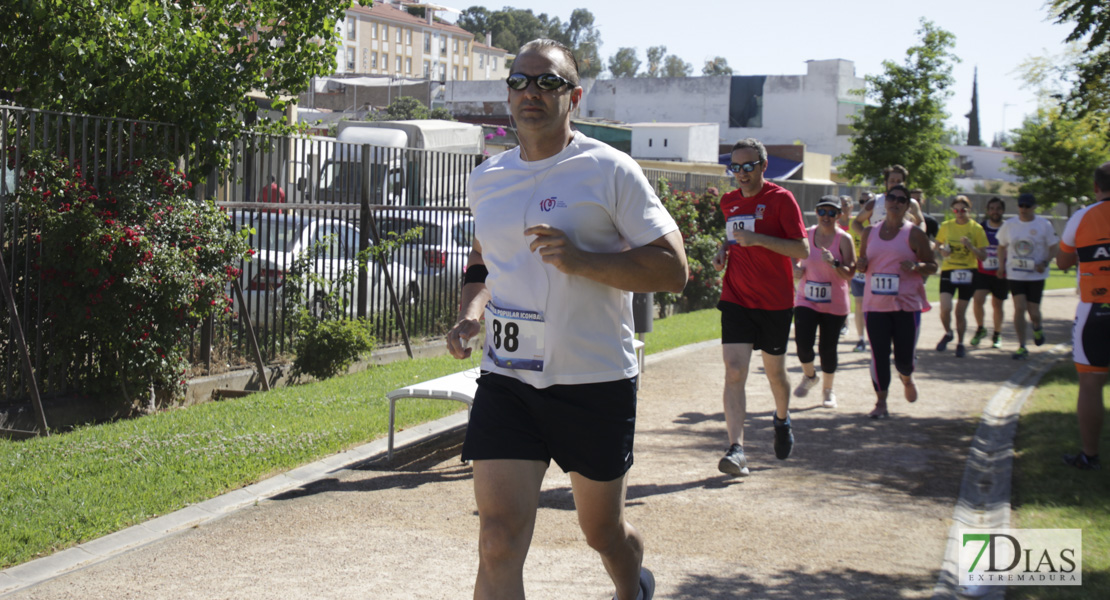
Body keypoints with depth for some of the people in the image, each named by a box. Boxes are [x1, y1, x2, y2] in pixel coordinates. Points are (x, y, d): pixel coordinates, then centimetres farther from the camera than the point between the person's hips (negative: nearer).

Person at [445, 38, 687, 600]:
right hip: (505, 379, 3)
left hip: (595, 380, -3)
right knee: (498, 545, -9)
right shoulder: (486, 179, 9)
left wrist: (582, 260, -22)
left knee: (603, 531, 15)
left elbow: (674, 269, -10)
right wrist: (470, 313, 5)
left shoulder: (609, 170, -7)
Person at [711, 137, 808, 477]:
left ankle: (782, 419, 45)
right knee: (734, 372, -13)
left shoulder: (781, 199, -9)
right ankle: (736, 449, -18)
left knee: (775, 371, 14)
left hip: (775, 302, -3)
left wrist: (758, 239, -24)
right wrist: (723, 251, 5)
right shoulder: (729, 202, 8)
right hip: (736, 299, 3)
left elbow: (802, 250, -14)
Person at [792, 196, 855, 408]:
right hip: (806, 301, 2)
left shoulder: (843, 239, -5)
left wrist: (834, 263, -28)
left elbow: (850, 273, -10)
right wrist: (796, 270, -5)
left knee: (828, 349, 2)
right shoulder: (806, 235, 3)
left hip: (834, 305, -2)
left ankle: (828, 390, 25)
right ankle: (809, 376, 20)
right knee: (802, 344, -12)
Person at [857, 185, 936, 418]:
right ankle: (881, 402, 9)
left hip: (906, 303, -2)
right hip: (875, 304, 3)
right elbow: (863, 264, 20)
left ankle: (907, 379, 35)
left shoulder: (914, 234, -1)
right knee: (879, 355, -2)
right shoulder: (870, 232, 10)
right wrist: (860, 265, -4)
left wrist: (916, 266, -19)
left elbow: (932, 266, 2)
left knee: (904, 358, 0)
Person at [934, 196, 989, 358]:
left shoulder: (976, 229, -1)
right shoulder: (946, 226, 4)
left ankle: (960, 343, 22)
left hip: (967, 273, -1)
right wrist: (941, 250, -4)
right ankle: (948, 333, 16)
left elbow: (983, 256, -1)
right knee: (945, 309, -14)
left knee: (960, 312, 2)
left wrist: (971, 246, -19)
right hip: (948, 271, 1)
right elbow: (937, 245, 20)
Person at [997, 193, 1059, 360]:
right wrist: (1001, 266, 6)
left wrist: (1045, 263, -15)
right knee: (1019, 308, -9)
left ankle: (1037, 329, 40)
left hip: (1036, 275, -1)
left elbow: (1054, 247, 1)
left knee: (1033, 311, 2)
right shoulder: (1009, 224, 2)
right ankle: (1022, 347, -1)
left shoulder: (1044, 225, -4)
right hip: (1015, 275, 1)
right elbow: (1002, 246, 15)